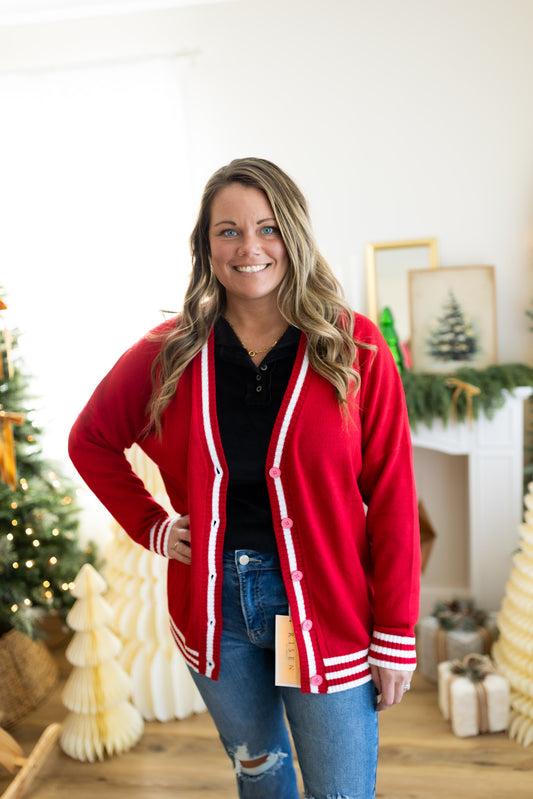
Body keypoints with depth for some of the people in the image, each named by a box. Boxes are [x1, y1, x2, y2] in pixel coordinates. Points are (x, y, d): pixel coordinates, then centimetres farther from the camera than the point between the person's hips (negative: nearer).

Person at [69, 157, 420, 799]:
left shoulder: (354, 347, -9)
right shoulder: (170, 353, -3)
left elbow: (392, 498, -8)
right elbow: (91, 440, 12)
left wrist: (395, 638, -7)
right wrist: (151, 527, 2)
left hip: (323, 607, -2)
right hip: (214, 601, 3)